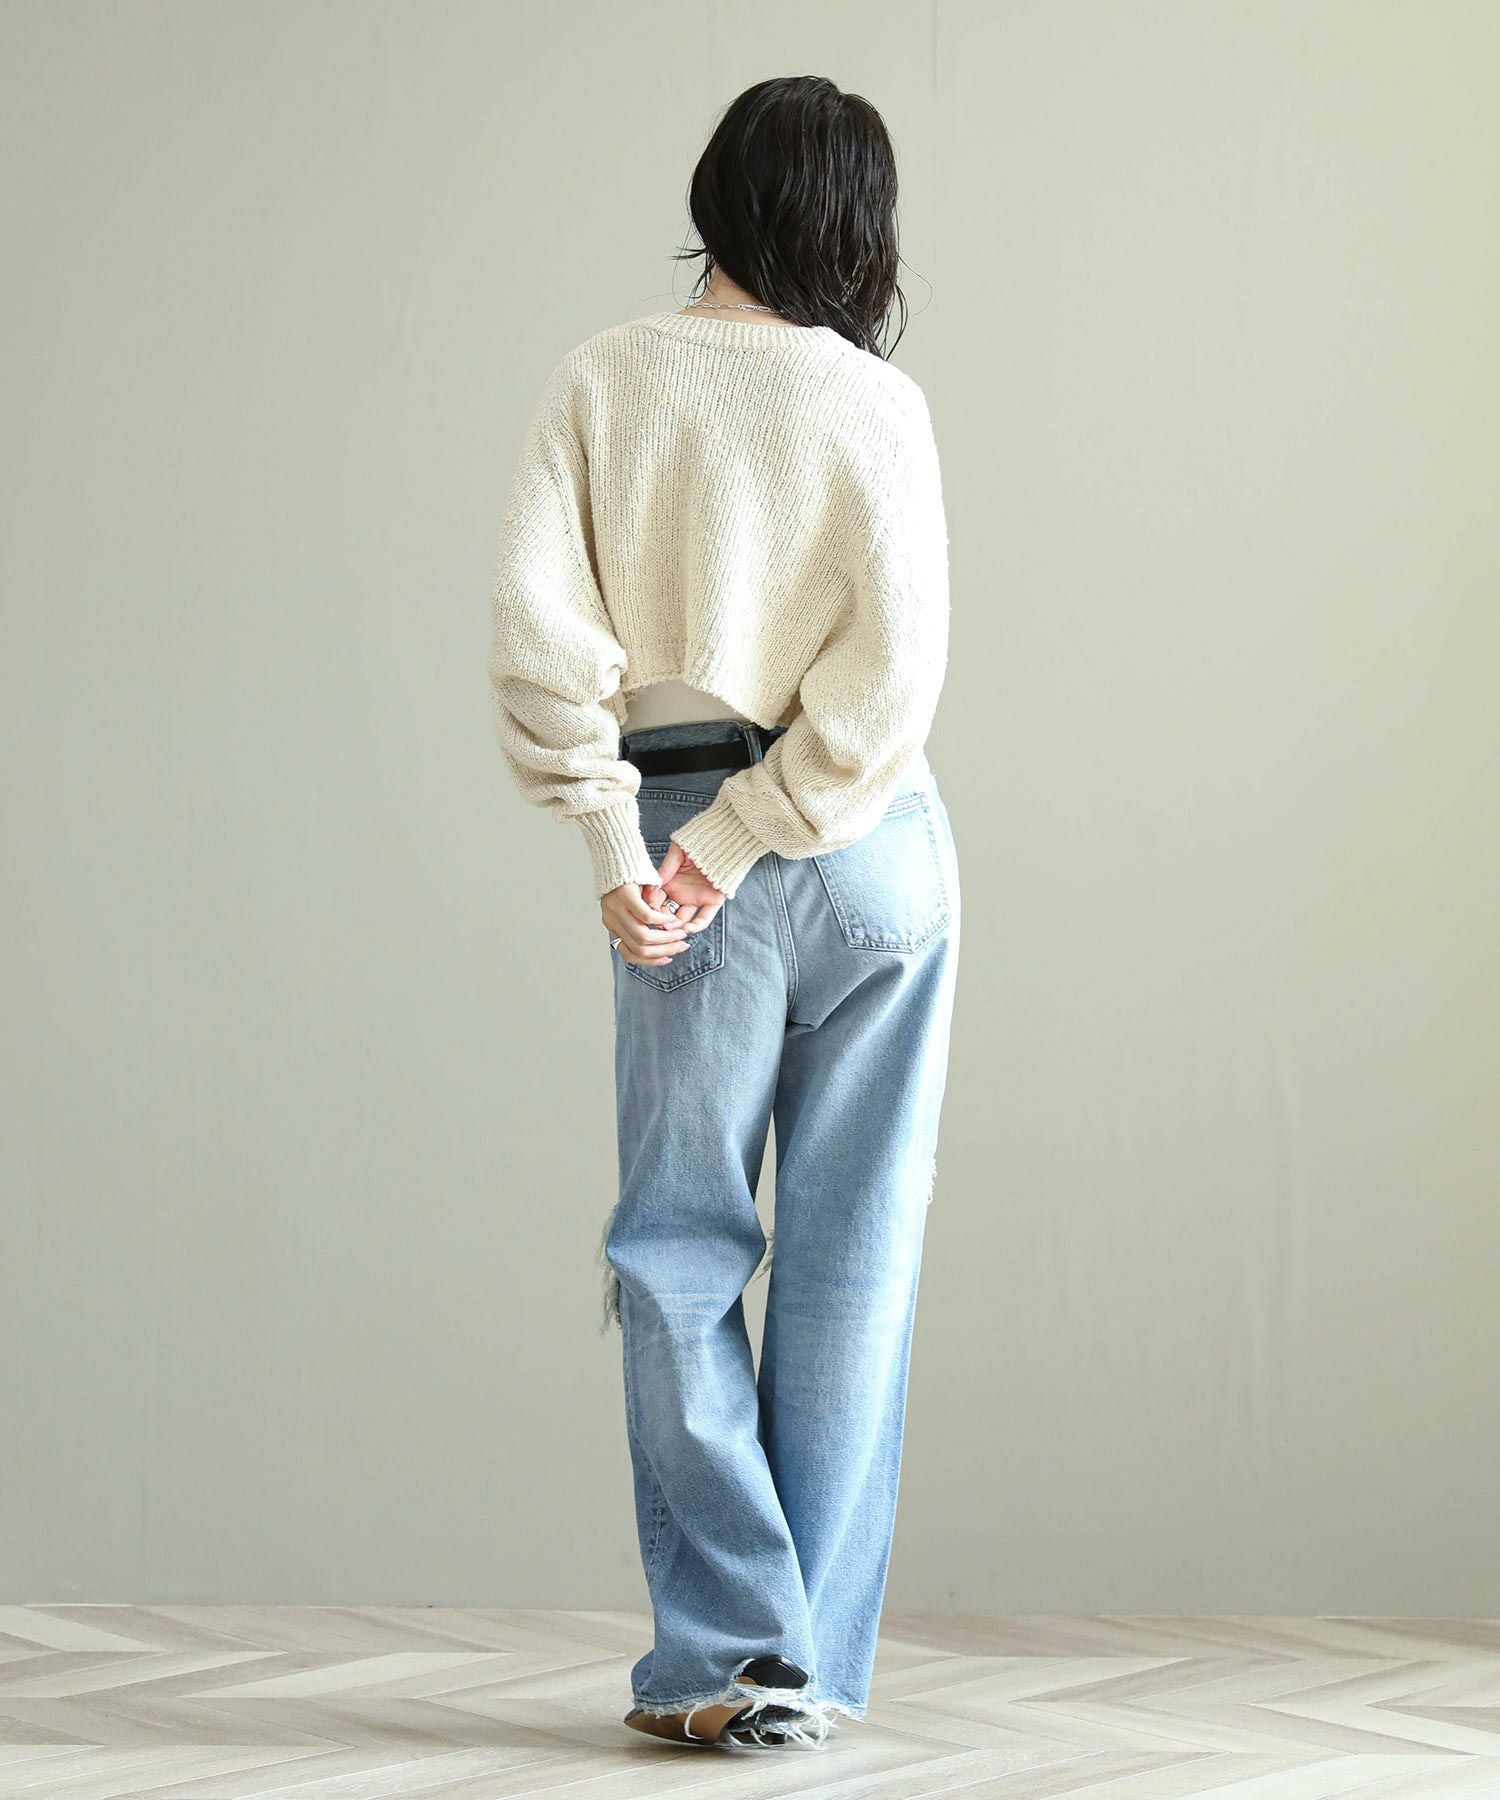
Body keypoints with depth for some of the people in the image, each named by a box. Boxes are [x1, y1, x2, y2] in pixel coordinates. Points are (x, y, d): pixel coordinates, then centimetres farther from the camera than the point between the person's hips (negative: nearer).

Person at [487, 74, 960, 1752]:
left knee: (681, 1250, 8)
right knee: (852, 1252, 6)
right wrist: (734, 848, -8)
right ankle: (815, 1665, 10)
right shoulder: (879, 404, -3)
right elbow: (890, 682, -12)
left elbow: (538, 626, -9)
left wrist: (622, 852, -5)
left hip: (683, 841, 0)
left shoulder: (605, 382, -1)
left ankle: (726, 1652, 1)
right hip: (882, 854, 0)